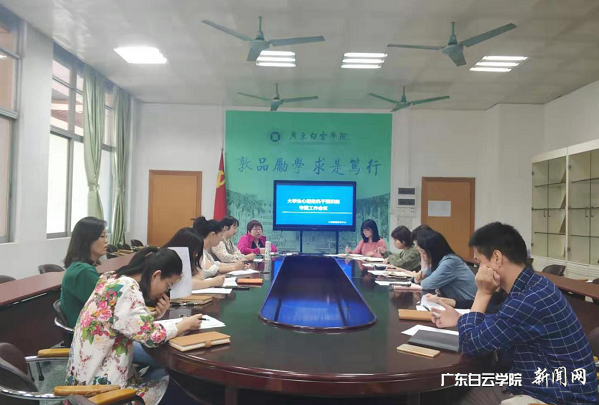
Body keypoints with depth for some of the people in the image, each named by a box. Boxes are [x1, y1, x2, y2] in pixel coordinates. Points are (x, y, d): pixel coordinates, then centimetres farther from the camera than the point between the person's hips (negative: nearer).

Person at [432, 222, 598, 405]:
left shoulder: (530, 299, -29)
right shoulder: (532, 287, 2)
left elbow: (471, 343, -19)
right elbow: (499, 324, 20)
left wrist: (483, 293, -12)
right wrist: (460, 320, 12)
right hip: (535, 388, 8)